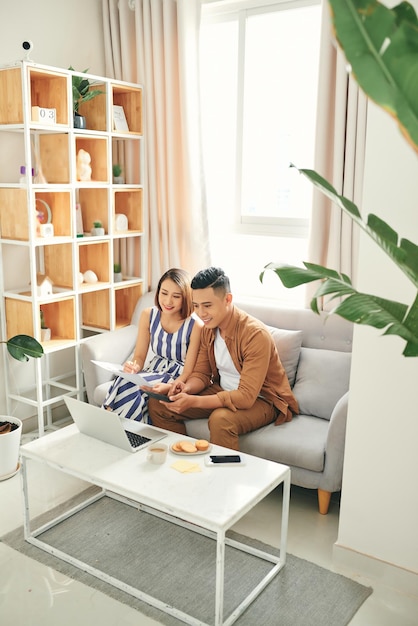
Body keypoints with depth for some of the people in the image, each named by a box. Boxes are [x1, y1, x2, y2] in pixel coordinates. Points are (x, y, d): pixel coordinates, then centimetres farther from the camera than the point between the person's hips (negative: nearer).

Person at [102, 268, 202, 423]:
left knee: (130, 387, -28)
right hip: (154, 369, 5)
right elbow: (139, 356, 1)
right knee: (122, 382, -27)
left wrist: (168, 387, -34)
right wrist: (133, 367, -23)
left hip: (177, 379, -5)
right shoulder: (148, 315, -3)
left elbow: (188, 372, -15)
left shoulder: (195, 325, -19)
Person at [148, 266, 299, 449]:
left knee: (220, 419, -39)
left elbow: (246, 396, -30)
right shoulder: (208, 328, -2)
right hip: (222, 391, 7)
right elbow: (202, 374, 5)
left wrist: (193, 401, -37)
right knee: (157, 405, -6)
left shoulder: (256, 334, -26)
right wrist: (187, 387, -20)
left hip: (260, 399, -7)